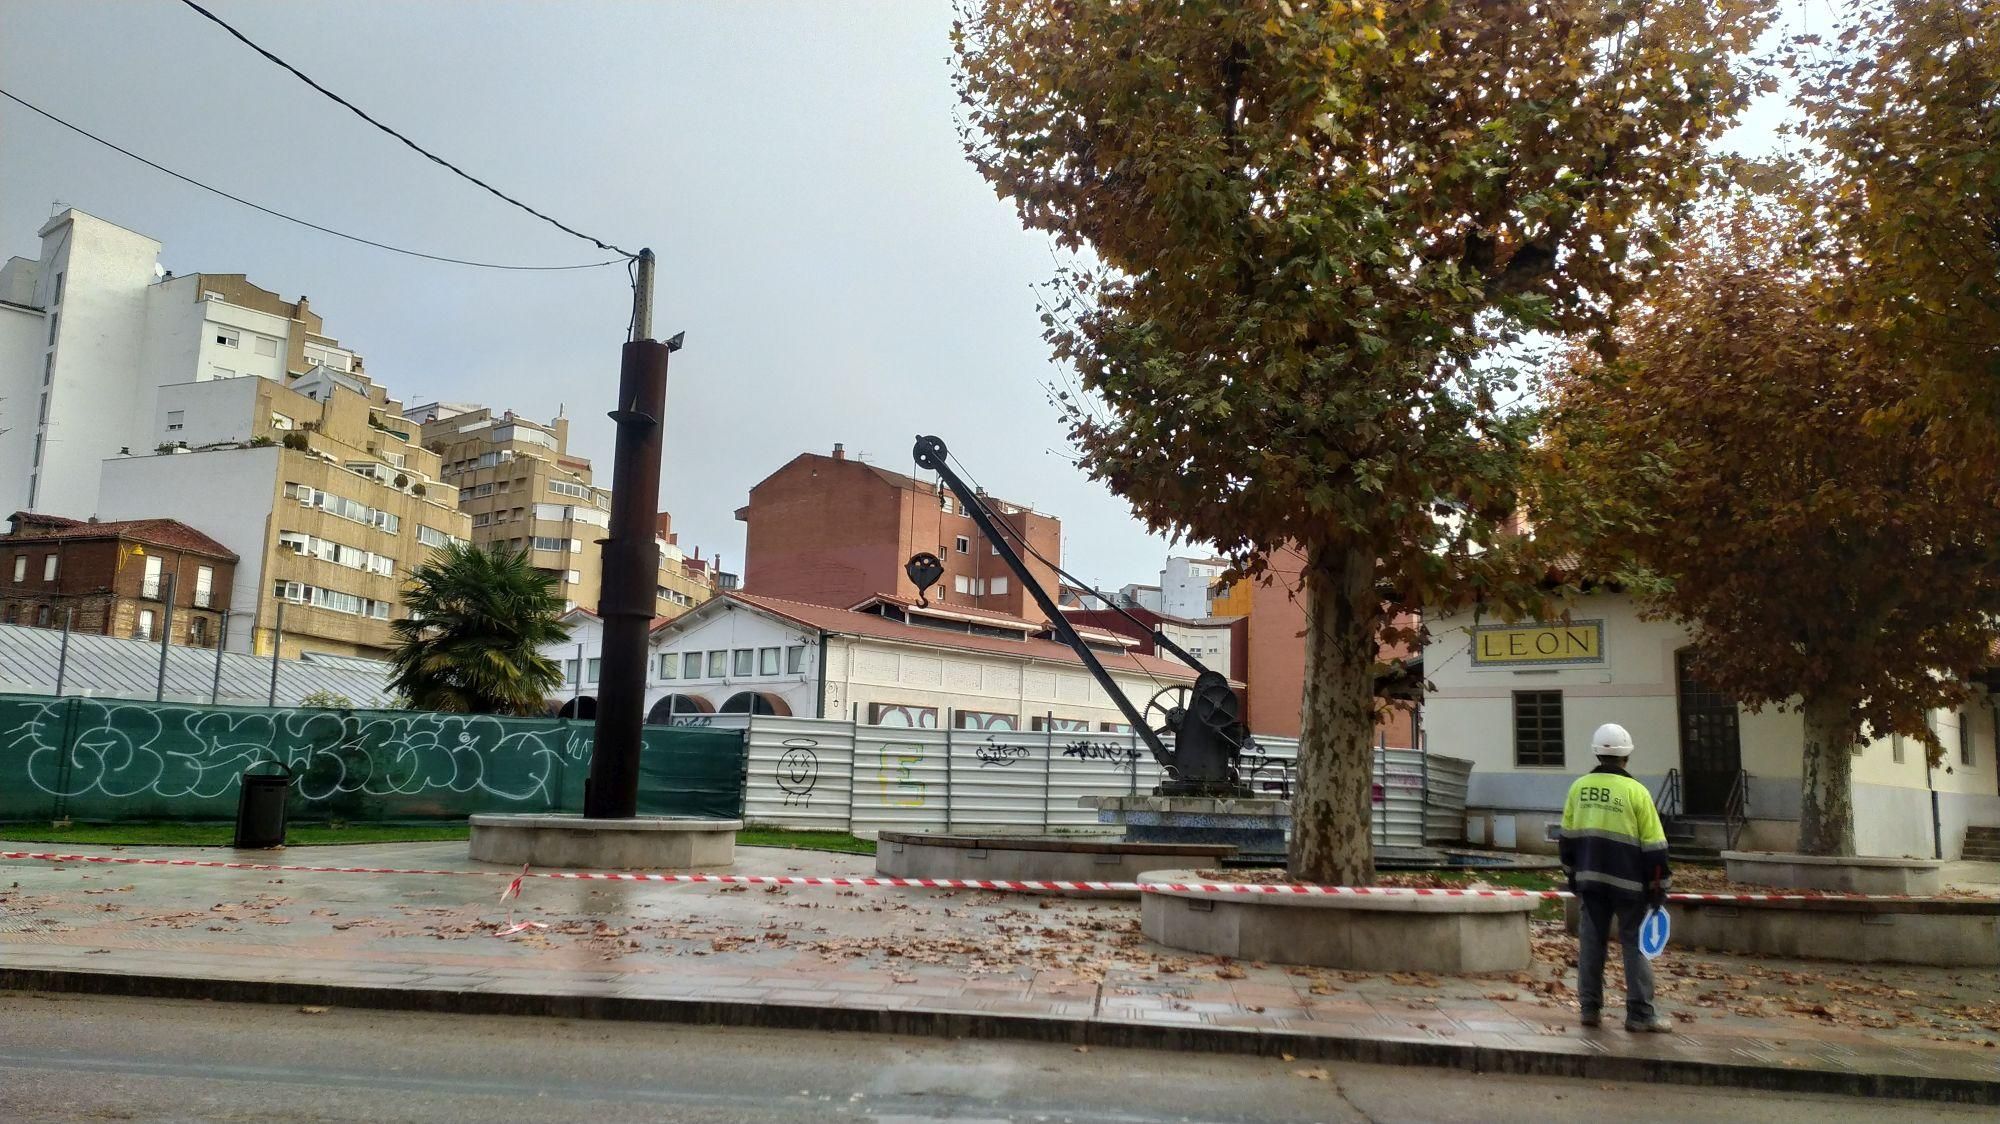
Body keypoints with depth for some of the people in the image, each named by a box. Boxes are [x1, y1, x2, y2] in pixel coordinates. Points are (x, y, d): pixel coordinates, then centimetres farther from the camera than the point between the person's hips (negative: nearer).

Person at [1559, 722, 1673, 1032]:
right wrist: (1658, 886, 1)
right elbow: (1653, 845, -7)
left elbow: (1568, 836, 9)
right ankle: (1640, 1015, 7)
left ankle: (1590, 1009, 14)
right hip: (1628, 882, -3)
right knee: (1635, 945, 5)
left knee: (1591, 943, 10)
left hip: (1589, 879, 4)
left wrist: (1572, 874, 20)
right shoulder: (1635, 791, -9)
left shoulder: (1579, 787, 2)